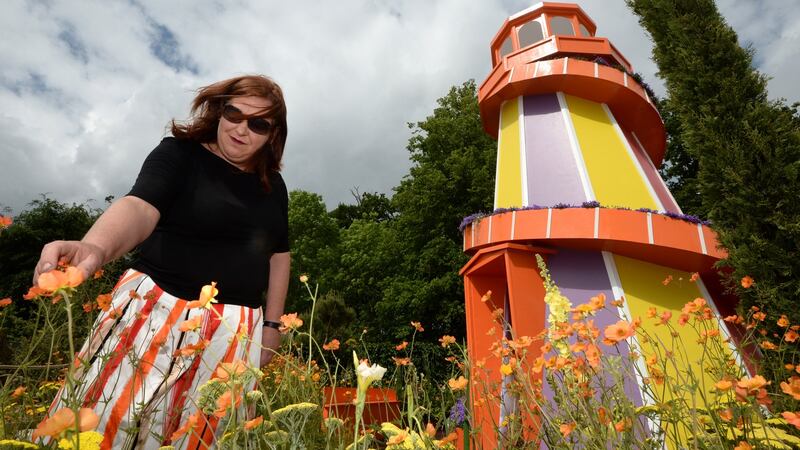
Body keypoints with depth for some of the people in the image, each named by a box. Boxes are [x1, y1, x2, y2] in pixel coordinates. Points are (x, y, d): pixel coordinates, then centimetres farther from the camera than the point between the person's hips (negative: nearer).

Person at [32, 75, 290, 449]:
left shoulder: (273, 185, 9)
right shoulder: (179, 153, -3)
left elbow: (279, 254, 14)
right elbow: (139, 208, -20)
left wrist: (271, 324, 11)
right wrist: (96, 246, -42)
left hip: (237, 328, 3)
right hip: (158, 310, -3)